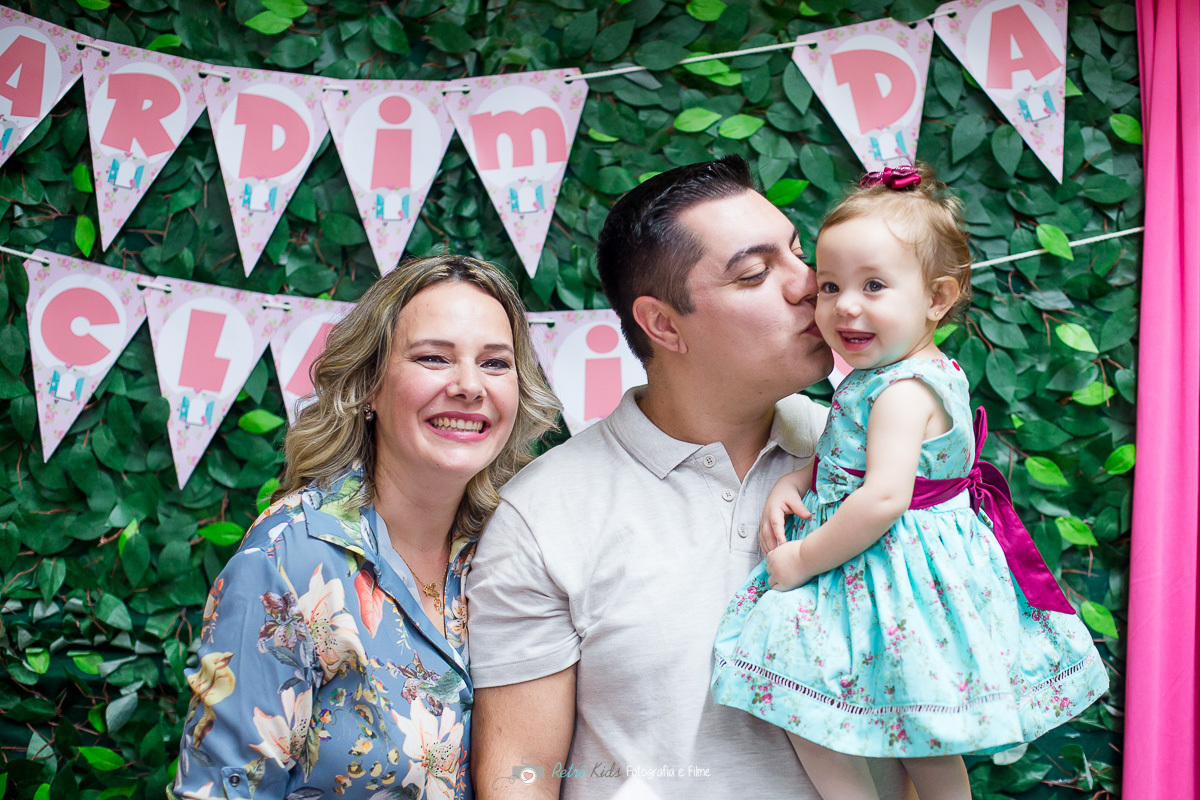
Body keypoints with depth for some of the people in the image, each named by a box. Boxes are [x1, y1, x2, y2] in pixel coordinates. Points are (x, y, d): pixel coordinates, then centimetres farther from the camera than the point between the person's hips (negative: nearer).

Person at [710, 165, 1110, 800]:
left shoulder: (903, 389, -24)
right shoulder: (891, 373, 7)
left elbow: (883, 498, -31)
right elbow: (852, 459, 16)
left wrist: (803, 560, -22)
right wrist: (794, 481, -3)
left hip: (891, 571, -10)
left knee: (794, 696, -3)